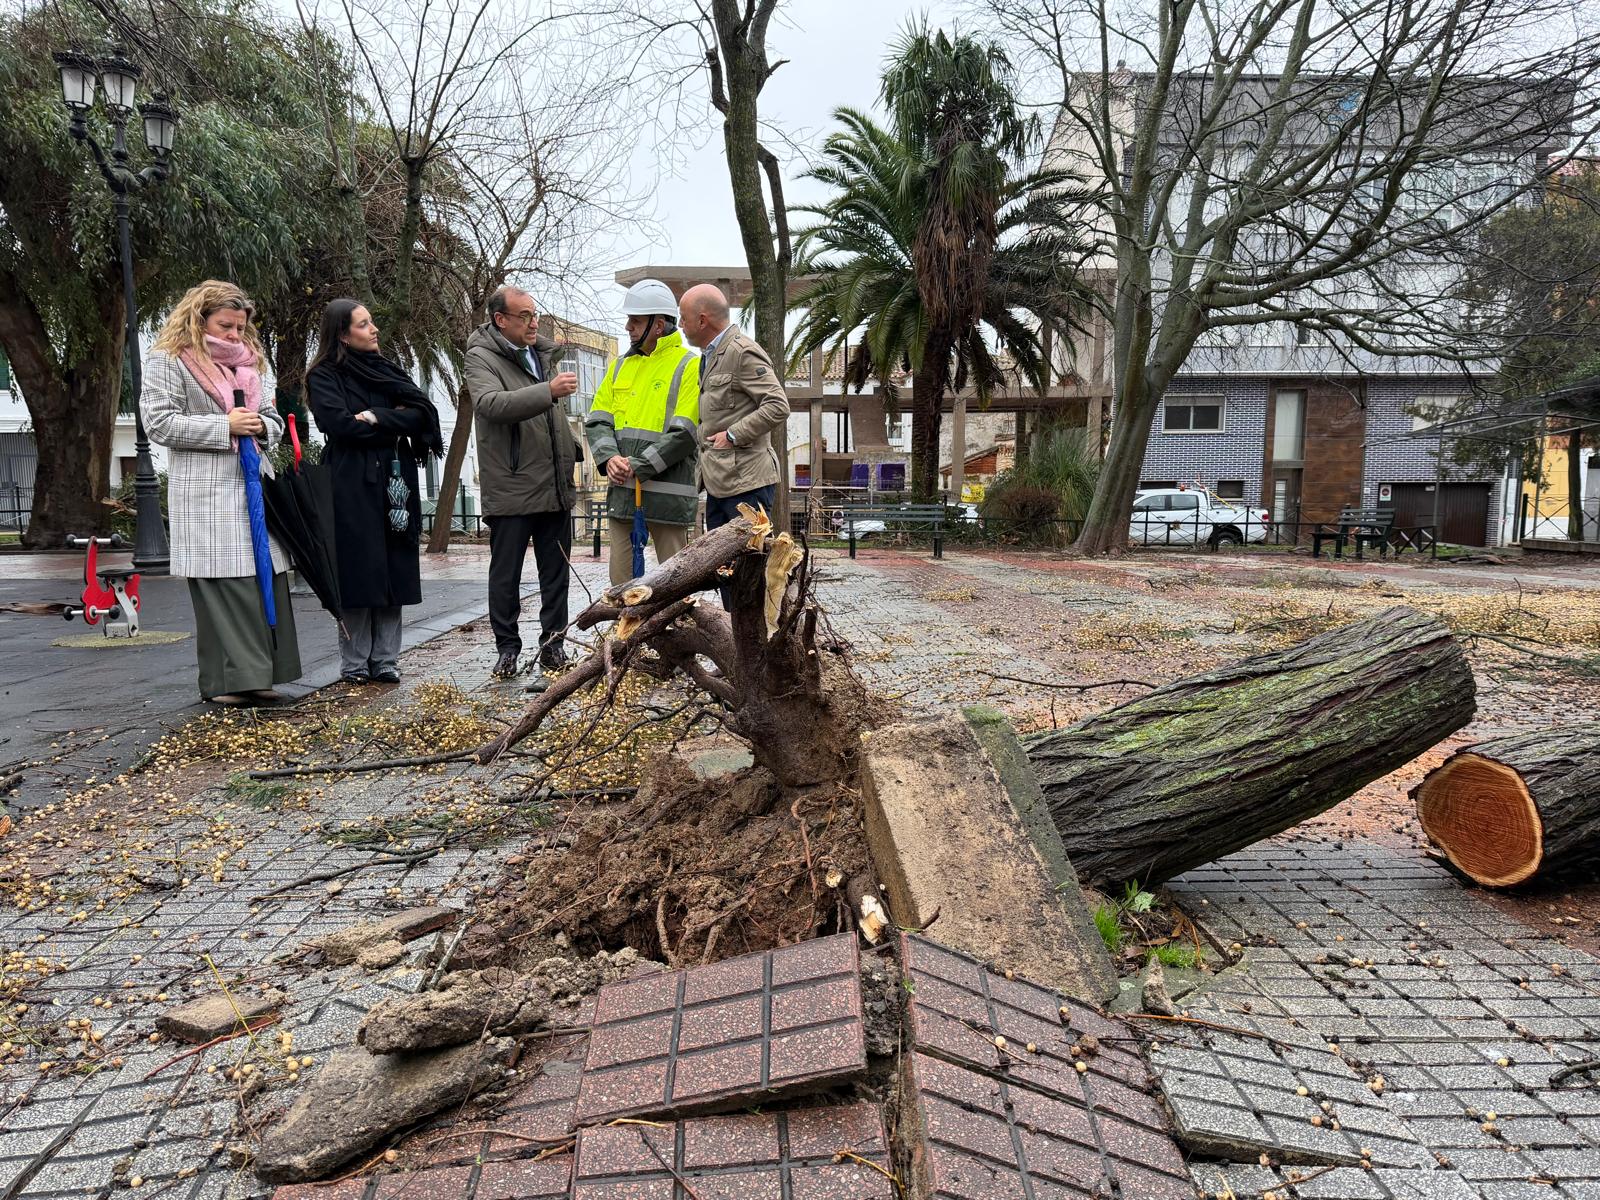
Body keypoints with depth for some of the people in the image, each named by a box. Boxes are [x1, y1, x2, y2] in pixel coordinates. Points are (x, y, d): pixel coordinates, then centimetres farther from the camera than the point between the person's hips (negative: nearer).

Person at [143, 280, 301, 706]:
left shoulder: (247, 363, 22)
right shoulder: (168, 362, 2)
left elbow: (273, 419, 26)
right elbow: (159, 424, -9)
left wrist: (261, 427, 1)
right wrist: (225, 425, -14)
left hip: (253, 487, 7)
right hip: (207, 495, -6)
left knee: (266, 580, 2)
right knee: (222, 586, -10)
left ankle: (254, 675, 9)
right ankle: (224, 681, -5)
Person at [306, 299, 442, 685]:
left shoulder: (385, 370, 16)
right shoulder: (324, 377, 1)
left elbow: (422, 413, 2)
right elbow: (341, 424, -15)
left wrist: (377, 418, -11)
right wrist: (394, 424, -6)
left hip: (394, 484, 5)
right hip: (353, 486, -5)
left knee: (393, 574, 3)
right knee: (358, 576, -4)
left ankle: (385, 660, 9)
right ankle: (354, 664, 4)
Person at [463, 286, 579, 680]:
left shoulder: (542, 353, 16)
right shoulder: (481, 357, -7)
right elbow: (492, 404, -28)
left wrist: (571, 456, 21)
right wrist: (548, 390, -37)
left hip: (556, 487, 6)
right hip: (510, 490, -6)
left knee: (556, 572, 10)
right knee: (505, 575, 3)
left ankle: (553, 644, 20)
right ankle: (507, 648, 14)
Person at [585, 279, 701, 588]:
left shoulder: (688, 366, -4)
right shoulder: (621, 366, 16)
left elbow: (683, 434, -13)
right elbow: (597, 420, 13)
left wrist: (638, 466, -15)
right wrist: (609, 458, -7)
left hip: (667, 491, -6)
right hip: (622, 491, 6)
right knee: (620, 580, 11)